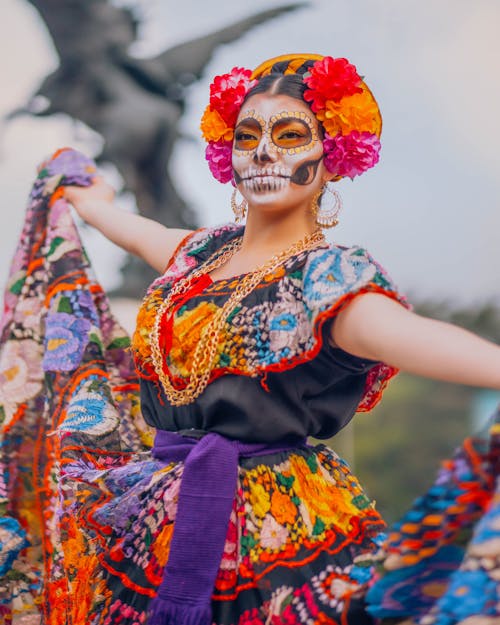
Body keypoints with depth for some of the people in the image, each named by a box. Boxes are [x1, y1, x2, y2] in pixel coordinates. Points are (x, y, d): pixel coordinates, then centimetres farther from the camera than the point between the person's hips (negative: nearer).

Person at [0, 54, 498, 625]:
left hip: (272, 532, -6)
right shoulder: (204, 253, 9)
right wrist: (84, 200, 53)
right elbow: (136, 233, 32)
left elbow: (397, 332, -35)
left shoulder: (331, 278, -13)